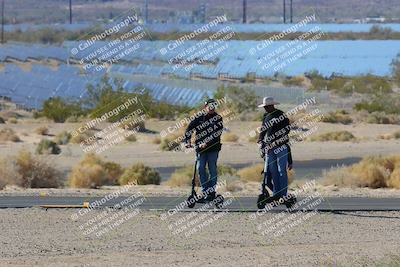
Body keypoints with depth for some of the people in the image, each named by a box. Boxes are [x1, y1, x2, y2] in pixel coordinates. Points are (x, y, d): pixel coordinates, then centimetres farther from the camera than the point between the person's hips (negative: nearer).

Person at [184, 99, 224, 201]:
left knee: (212, 169, 0)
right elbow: (189, 129, 6)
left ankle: (211, 192, 7)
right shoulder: (199, 118, 6)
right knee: (200, 168, -3)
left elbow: (217, 134, -10)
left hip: (213, 148, -2)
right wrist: (187, 141, -8)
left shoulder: (218, 118, 0)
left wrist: (206, 143, -20)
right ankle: (205, 192, 4)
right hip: (200, 148, 2)